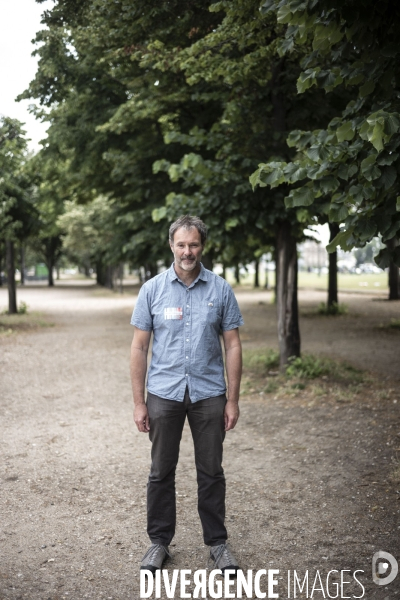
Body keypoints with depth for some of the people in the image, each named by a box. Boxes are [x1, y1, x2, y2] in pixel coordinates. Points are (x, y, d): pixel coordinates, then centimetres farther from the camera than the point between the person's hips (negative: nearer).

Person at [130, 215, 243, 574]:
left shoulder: (221, 289, 0)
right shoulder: (153, 289, -1)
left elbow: (232, 346, 1)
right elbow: (139, 347, 0)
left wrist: (233, 400, -3)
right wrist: (138, 402, -4)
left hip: (208, 393, 0)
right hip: (164, 393, 0)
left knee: (211, 472, 9)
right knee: (161, 472, 10)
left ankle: (218, 542, 25)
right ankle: (159, 541, 25)